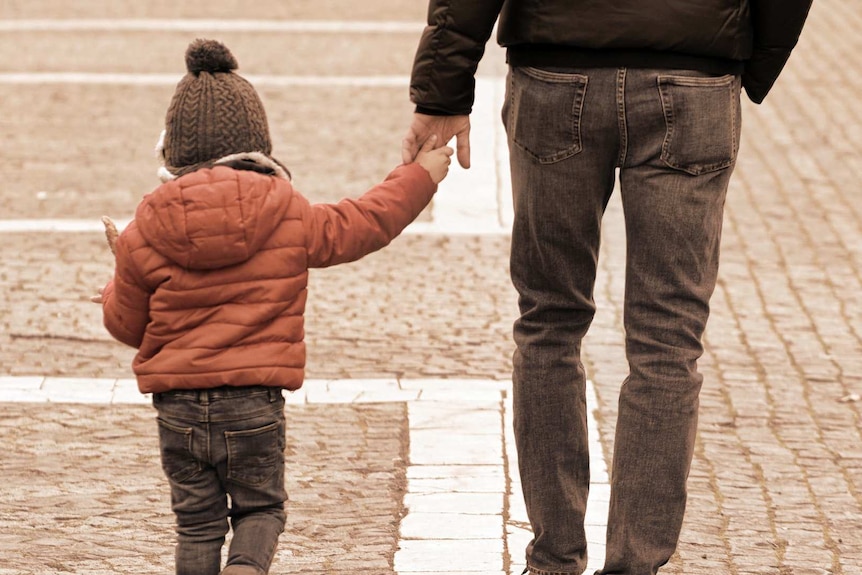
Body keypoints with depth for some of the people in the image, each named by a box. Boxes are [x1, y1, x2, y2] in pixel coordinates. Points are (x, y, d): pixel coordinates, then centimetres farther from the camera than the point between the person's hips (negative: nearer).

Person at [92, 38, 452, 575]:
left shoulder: (145, 231, -3)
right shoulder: (293, 218, -2)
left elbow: (126, 324, 6)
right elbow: (365, 223, 12)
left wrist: (116, 283, 29)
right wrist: (420, 176, 26)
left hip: (178, 402, 1)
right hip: (255, 400, -1)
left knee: (197, 521, 12)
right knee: (261, 507, 14)